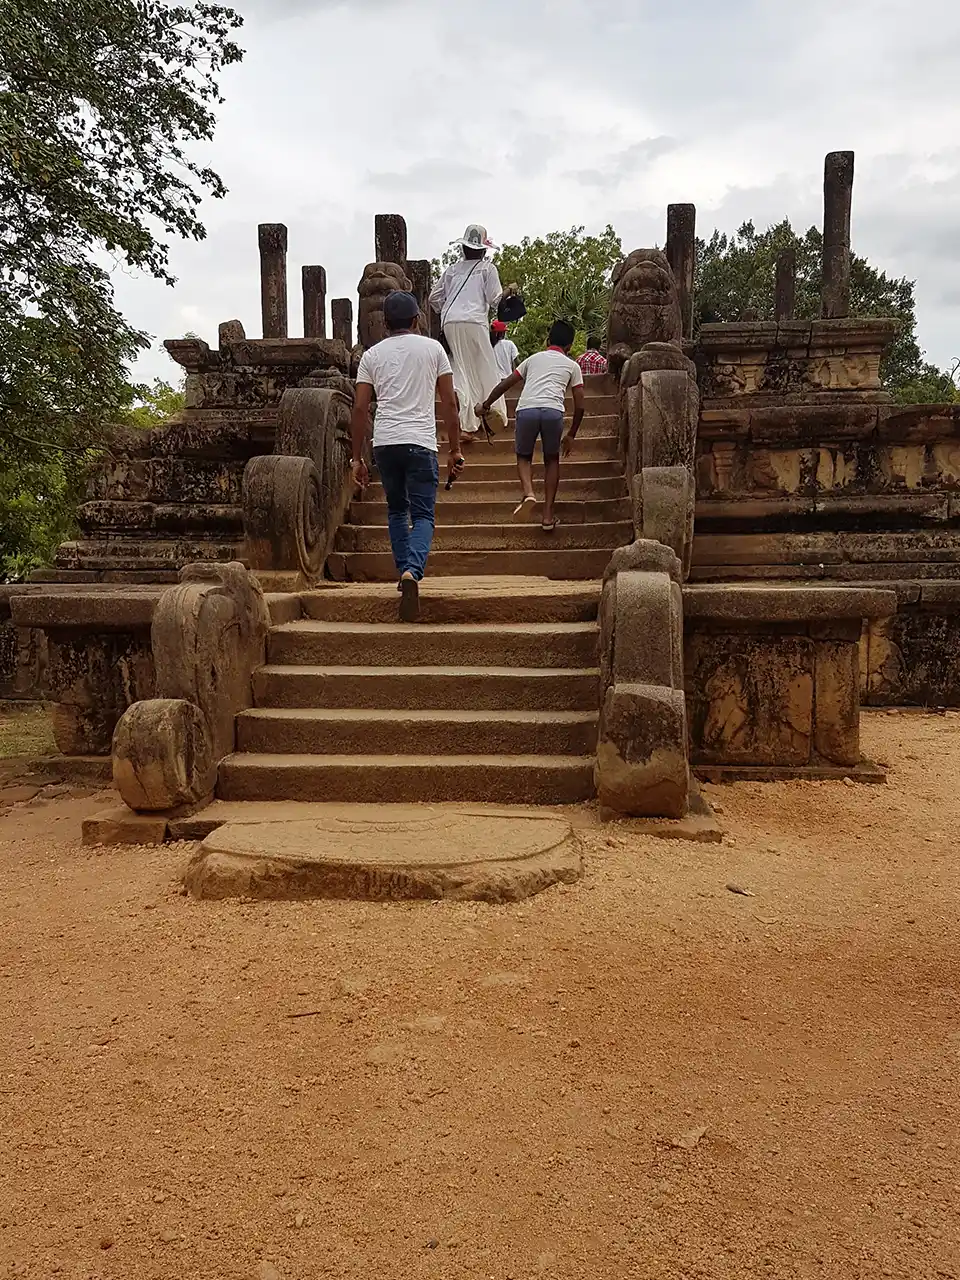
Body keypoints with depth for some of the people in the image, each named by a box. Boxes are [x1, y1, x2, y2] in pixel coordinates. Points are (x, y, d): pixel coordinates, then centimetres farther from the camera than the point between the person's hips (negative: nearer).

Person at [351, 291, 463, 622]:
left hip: (384, 442, 2)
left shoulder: (372, 355, 11)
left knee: (396, 511, 20)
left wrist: (357, 458, 11)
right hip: (421, 442, -2)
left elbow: (360, 409, 7)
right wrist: (455, 449, 10)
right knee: (423, 516, -2)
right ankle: (412, 571, -26)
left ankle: (405, 572, 19)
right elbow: (449, 403, 5)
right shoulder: (432, 348, 8)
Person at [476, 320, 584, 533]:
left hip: (526, 409, 1)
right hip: (553, 411, -1)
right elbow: (579, 406, 20)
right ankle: (548, 515, 14)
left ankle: (528, 493, -7)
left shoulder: (533, 358, 30)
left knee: (523, 456, 23)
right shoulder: (572, 365, 25)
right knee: (552, 459, 22)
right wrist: (571, 435, 32)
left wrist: (485, 405, 45)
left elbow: (505, 384, 32)